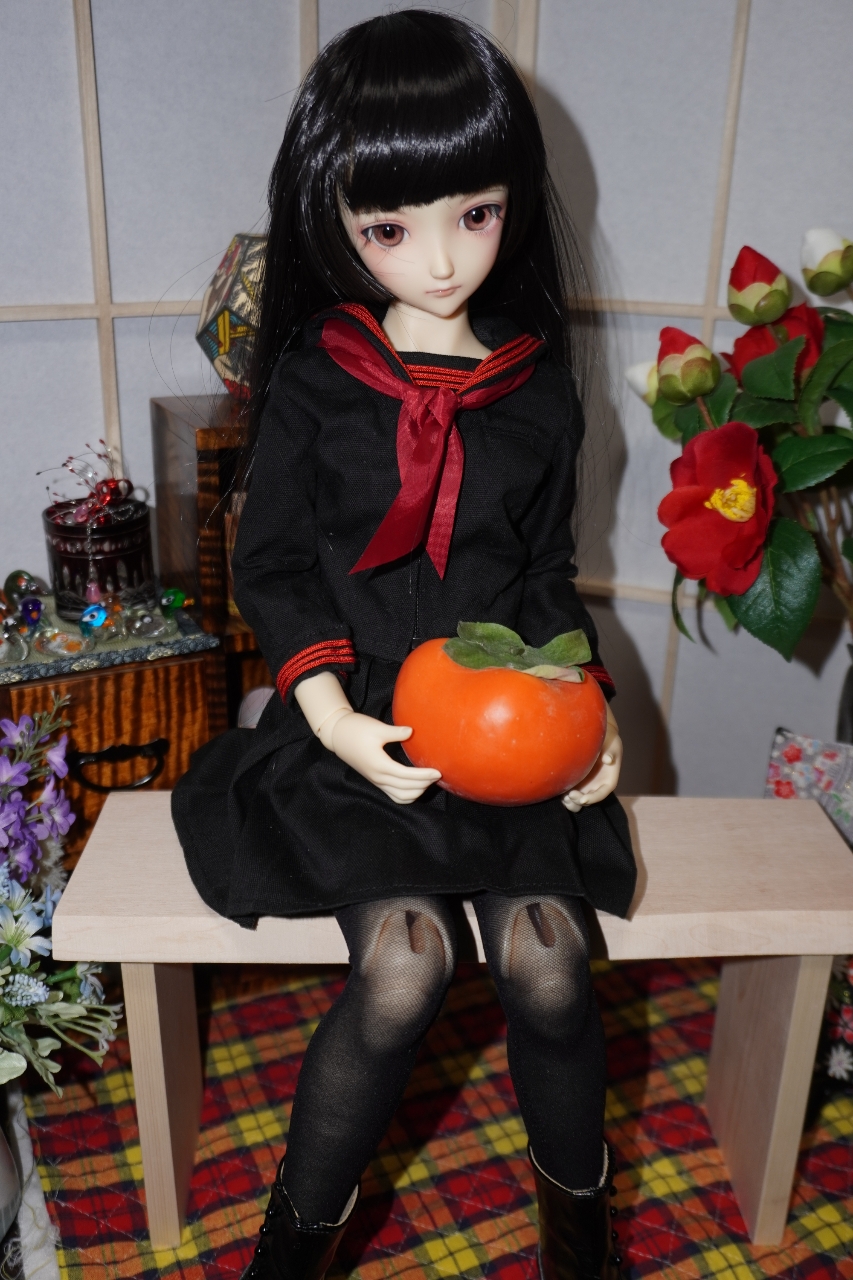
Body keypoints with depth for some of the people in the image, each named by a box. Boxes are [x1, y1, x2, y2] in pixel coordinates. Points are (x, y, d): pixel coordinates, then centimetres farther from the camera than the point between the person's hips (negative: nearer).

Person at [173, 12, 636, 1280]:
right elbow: (272, 564, 2)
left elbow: (548, 572, 13)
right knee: (405, 959, -22)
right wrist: (327, 703, -15)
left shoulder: (538, 381, 6)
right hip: (360, 717, -2)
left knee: (545, 953, -15)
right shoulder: (312, 376, 0)